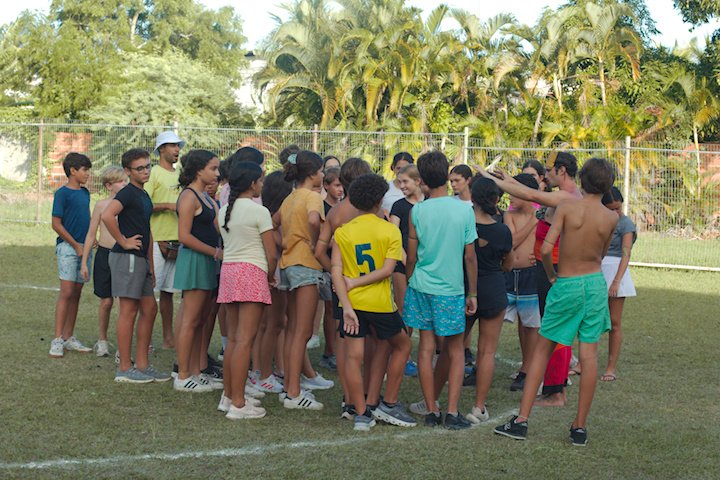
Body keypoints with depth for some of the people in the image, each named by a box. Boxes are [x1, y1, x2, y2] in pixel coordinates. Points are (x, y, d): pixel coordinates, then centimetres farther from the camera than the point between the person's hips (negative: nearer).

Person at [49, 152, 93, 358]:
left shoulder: (85, 193, 13)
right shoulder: (63, 193, -9)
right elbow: (56, 224, -11)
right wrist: (76, 245, -10)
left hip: (84, 247, 7)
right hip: (67, 247, -7)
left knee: (76, 294, 8)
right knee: (66, 292, -12)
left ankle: (69, 337, 14)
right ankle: (57, 340, -11)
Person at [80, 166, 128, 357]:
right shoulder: (102, 205, -1)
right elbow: (91, 235, 4)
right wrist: (84, 262, 3)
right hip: (105, 254, -1)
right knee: (106, 301, 4)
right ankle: (102, 340, 22)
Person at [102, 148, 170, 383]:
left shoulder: (144, 196, 18)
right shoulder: (128, 193, -11)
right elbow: (107, 216, -29)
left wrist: (150, 265, 21)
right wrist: (123, 241, -19)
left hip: (140, 259, 9)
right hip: (126, 257, -9)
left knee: (149, 309, 10)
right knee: (128, 310, -6)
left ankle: (142, 365, 16)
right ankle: (125, 368, -1)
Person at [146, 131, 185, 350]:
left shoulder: (180, 175, 18)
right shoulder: (153, 173, -4)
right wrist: (167, 205, -18)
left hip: (177, 241, 7)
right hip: (157, 240, -7)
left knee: (168, 290, 12)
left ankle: (168, 338, 15)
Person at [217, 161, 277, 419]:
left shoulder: (224, 210, 12)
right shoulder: (258, 211, -9)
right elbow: (271, 254, -10)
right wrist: (271, 277, 9)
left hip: (228, 270, 7)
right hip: (251, 272, -7)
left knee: (233, 339, 14)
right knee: (245, 340, -7)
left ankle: (228, 396, 20)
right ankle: (238, 403, -7)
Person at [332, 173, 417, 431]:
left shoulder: (342, 232, 1)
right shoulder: (390, 231, -4)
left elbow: (336, 271, -7)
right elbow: (387, 269, -15)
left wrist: (346, 306, -11)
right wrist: (356, 282, -9)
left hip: (353, 302, 2)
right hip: (380, 303, -1)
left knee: (353, 357, 4)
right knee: (402, 345, 20)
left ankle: (361, 414, 3)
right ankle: (389, 405, 20)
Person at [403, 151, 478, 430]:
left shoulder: (418, 211, -5)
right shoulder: (464, 210, -5)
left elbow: (412, 257, 0)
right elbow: (470, 257, -2)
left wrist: (408, 284, 16)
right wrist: (473, 293, 7)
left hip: (422, 287, 1)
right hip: (452, 289, -1)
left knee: (426, 349, 7)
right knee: (455, 352, 9)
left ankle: (432, 412, 9)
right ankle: (452, 412, 2)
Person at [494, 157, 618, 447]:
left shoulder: (566, 208, -10)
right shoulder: (611, 218, -3)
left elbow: (546, 249, -16)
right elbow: (602, 254, 8)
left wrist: (551, 275, 0)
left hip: (566, 285, -2)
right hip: (595, 282, 2)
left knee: (543, 349, 8)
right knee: (589, 355, 6)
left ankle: (522, 420, 5)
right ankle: (580, 428, 9)